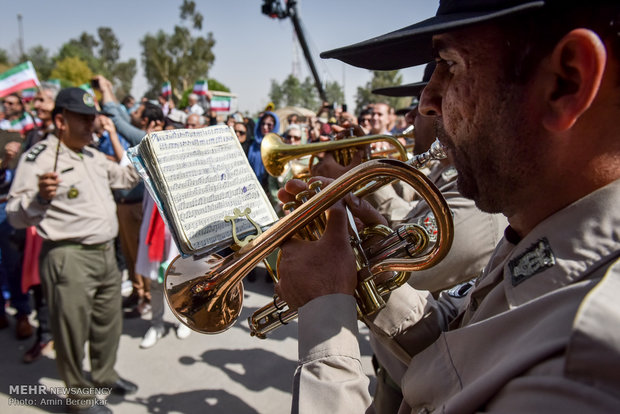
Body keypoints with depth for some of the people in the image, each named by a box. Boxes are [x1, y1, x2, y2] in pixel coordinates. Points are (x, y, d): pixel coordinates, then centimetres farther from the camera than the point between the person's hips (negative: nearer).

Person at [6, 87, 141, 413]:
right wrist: (39, 196, -32)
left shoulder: (93, 155, 14)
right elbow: (16, 217, -14)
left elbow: (125, 177, 29)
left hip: (106, 253, 8)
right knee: (73, 331, 6)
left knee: (108, 322, 21)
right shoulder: (38, 158, -11)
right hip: (68, 258, -8)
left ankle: (104, 374, 42)